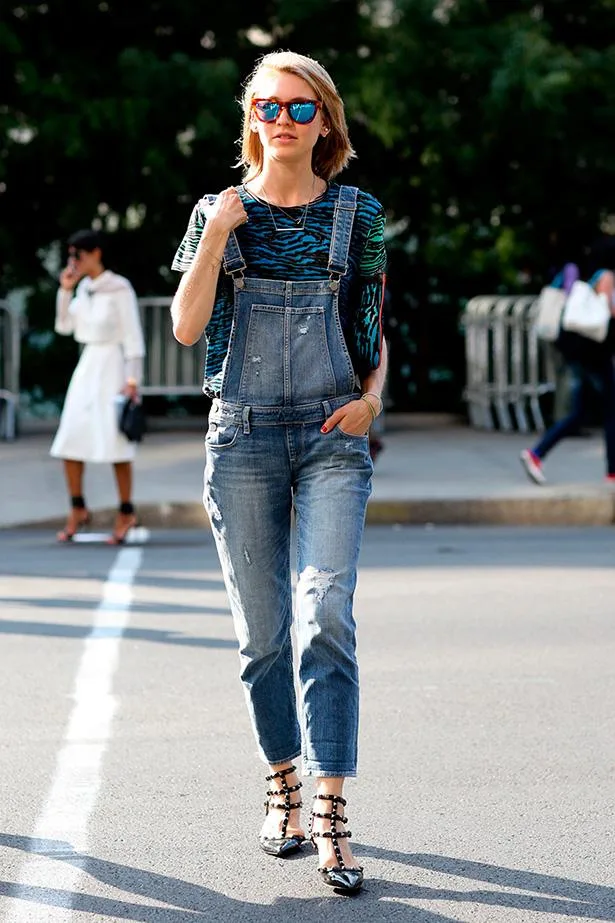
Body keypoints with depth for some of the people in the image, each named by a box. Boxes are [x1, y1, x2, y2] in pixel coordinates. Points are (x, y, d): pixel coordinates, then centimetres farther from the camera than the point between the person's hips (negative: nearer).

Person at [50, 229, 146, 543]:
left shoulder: (120, 289, -11)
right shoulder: (84, 287, 10)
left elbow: (133, 336, -12)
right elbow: (64, 327, 11)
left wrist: (132, 380, -17)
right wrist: (65, 290, 0)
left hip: (113, 367, -7)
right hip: (86, 367, 7)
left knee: (115, 442, -7)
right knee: (68, 442, 1)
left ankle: (126, 512, 4)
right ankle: (78, 509, 12)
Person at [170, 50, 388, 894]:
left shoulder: (357, 215, 7)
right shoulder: (220, 212, 7)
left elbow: (376, 328, 13)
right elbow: (186, 328, -3)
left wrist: (372, 396, -4)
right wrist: (218, 233, -11)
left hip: (332, 441, -1)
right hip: (243, 437, 1)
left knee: (325, 617, -16)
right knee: (262, 630, 6)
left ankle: (330, 817, -16)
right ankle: (283, 784, 24)